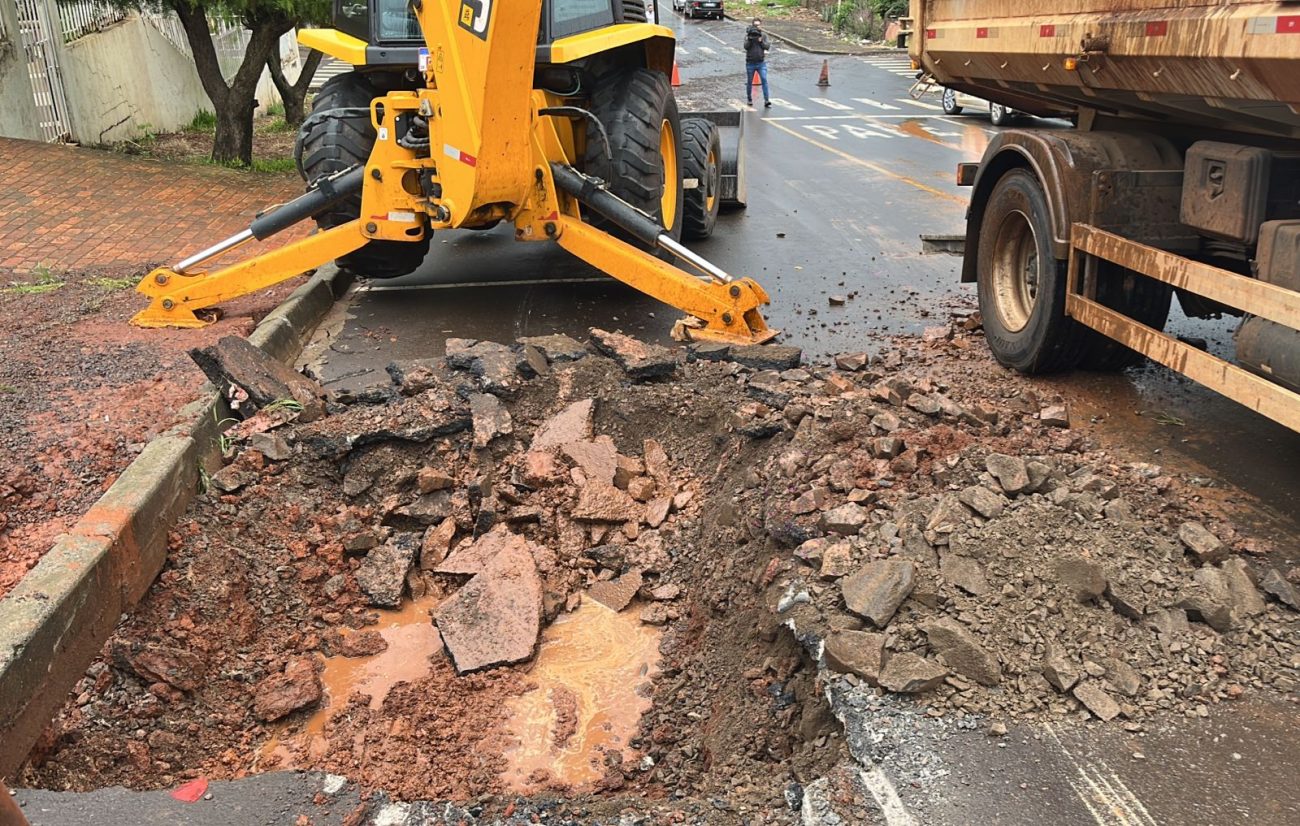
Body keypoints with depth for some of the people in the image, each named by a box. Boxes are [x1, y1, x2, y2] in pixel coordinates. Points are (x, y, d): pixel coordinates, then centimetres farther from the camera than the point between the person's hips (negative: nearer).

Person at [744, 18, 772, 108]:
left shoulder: (764, 35, 6)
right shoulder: (748, 35, 1)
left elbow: (767, 47, -2)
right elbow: (746, 46, -11)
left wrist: (761, 41, -16)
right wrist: (750, 39, -25)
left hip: (761, 63, 0)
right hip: (750, 63, 0)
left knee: (764, 80, -14)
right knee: (749, 82, 8)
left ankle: (766, 100, -18)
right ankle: (750, 99, 24)